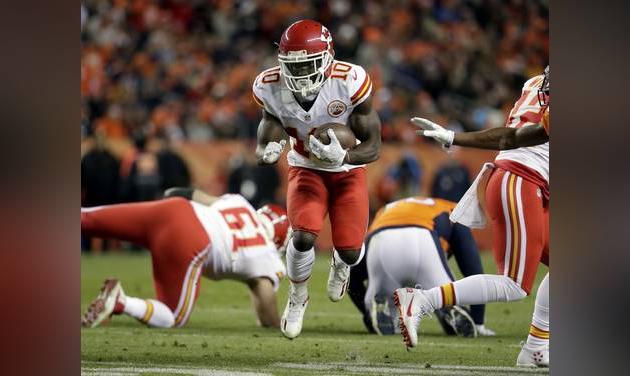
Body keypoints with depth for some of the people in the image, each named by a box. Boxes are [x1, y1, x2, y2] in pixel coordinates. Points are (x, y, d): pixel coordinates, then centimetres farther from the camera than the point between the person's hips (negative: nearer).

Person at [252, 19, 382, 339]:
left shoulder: (349, 82, -29)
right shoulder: (273, 88, -21)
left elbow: (373, 147, -22)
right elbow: (265, 143, -10)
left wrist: (342, 157, -42)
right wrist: (267, 153, -36)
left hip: (348, 172, -1)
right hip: (306, 169, 1)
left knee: (351, 251, -9)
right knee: (304, 236, -25)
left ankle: (341, 262, 34)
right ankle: (297, 296, 8)